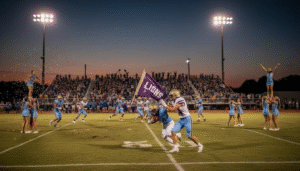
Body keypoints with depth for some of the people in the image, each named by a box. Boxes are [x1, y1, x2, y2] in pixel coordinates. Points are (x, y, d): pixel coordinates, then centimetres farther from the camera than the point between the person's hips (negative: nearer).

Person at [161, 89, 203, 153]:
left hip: (187, 119, -9)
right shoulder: (177, 101, 8)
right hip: (181, 120, 9)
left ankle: (199, 145, 22)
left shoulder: (180, 100, -20)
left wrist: (165, 105, -16)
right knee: (173, 131, -5)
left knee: (189, 136, -1)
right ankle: (176, 147, -1)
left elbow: (173, 109, -23)